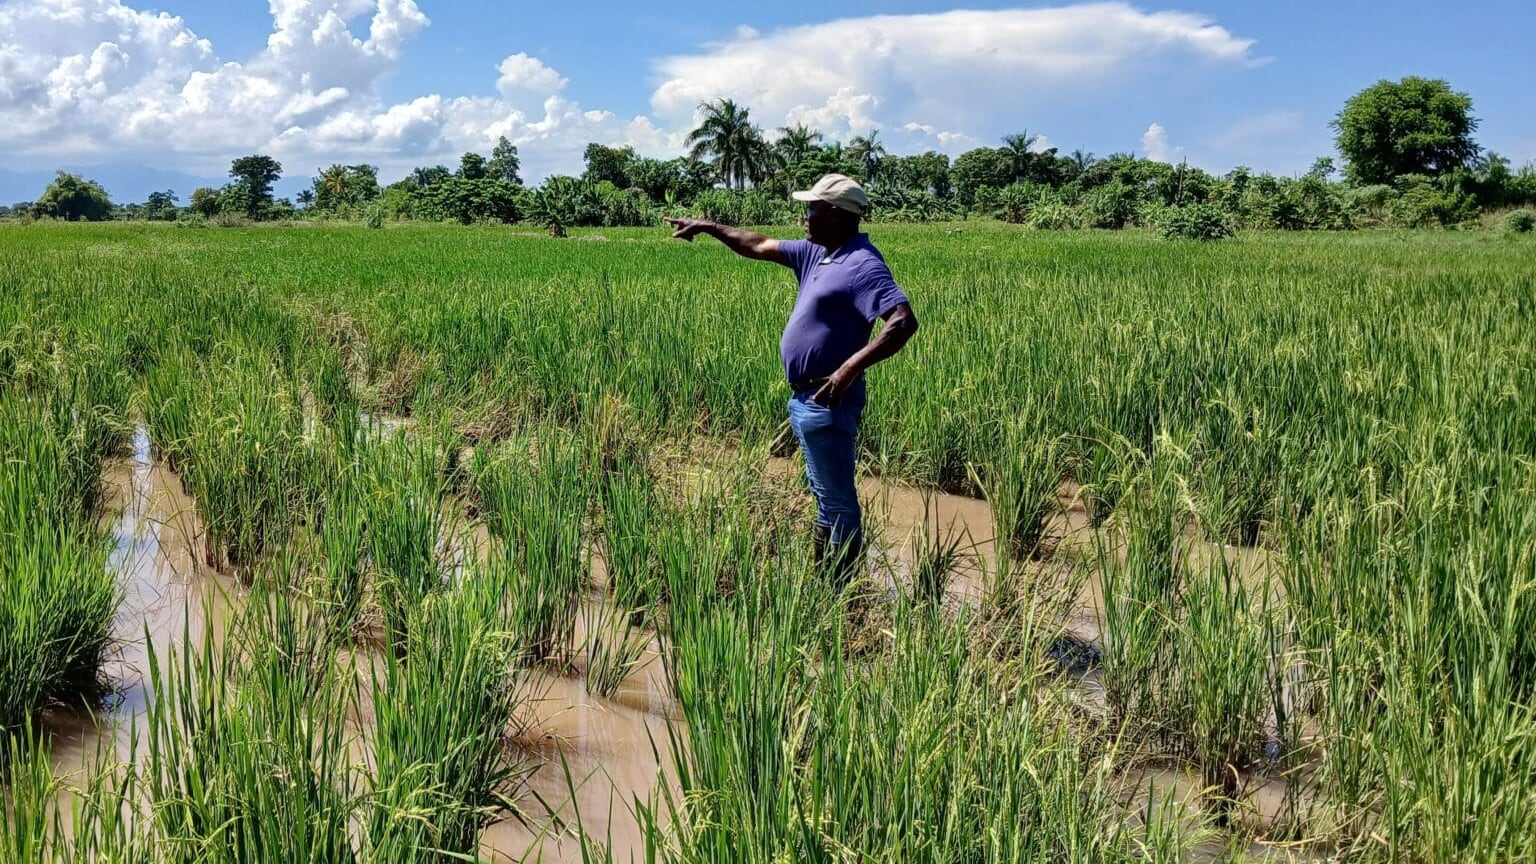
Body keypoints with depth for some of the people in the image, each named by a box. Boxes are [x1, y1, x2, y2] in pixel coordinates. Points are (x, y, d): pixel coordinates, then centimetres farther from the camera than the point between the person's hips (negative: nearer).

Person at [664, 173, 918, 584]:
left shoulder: (862, 265, -19)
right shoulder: (817, 253, 9)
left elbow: (904, 321, -30)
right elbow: (760, 246, 21)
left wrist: (851, 367, -37)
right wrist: (710, 227, 21)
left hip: (828, 401, -10)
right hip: (807, 398, 10)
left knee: (838, 498, -1)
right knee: (825, 492, 19)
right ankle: (822, 578, 32)